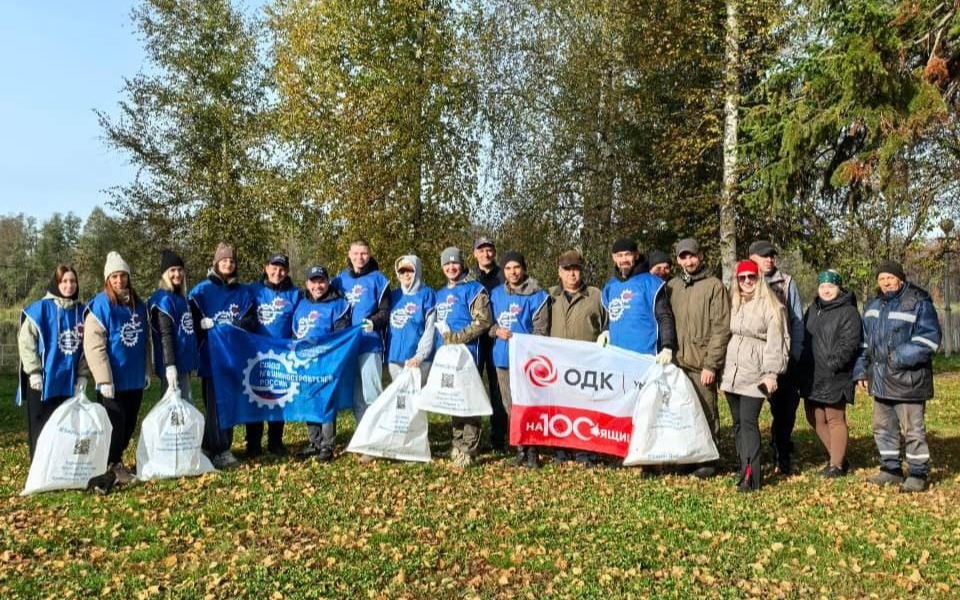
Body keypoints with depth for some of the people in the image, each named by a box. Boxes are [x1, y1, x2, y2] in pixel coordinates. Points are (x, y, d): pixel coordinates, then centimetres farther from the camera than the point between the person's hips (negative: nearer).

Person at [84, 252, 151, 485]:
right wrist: (104, 379, -18)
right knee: (114, 425, 0)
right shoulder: (100, 305, -11)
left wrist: (147, 370, 10)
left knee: (129, 424, 13)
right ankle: (112, 465, 15)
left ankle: (116, 460, 29)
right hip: (113, 380, -6)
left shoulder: (138, 304, 8)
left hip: (135, 378, 6)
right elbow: (94, 346, -15)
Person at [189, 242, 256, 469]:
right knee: (214, 404, -3)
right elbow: (192, 320, -2)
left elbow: (251, 321, 5)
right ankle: (218, 450, 1)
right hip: (211, 356, -3)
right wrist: (207, 325, -17)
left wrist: (234, 325, -10)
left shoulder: (243, 292, 10)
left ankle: (223, 447, 18)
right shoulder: (201, 290, 2)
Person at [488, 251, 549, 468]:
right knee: (510, 407, 10)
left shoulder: (536, 295, -3)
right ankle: (520, 449, 19)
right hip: (502, 358, 5)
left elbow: (541, 330, -6)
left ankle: (532, 450, 2)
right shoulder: (496, 294, 13)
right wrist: (496, 330, -3)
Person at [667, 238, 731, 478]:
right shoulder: (672, 286, 13)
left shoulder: (714, 286, -2)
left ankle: (709, 459, 13)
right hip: (677, 362, 5)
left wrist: (711, 365, -13)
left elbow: (721, 329, -7)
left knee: (706, 412, 0)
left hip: (702, 364, -4)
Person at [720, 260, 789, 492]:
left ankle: (751, 475, -13)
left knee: (748, 421, -13)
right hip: (732, 372, 7)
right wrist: (720, 369, 17)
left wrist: (771, 373, -16)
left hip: (754, 374, -6)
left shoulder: (770, 307, -5)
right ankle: (744, 467, 17)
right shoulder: (733, 304, 15)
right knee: (738, 422, 9)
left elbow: (775, 342, -10)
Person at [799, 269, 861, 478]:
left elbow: (849, 344, -16)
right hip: (812, 375, 8)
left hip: (834, 377, -8)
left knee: (835, 419, -1)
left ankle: (837, 464, 8)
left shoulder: (848, 312, -7)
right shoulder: (812, 310, 16)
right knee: (815, 418, 12)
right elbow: (803, 338, 19)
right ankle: (837, 457, 27)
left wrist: (832, 364, -21)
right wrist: (802, 365, 10)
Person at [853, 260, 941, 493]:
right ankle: (891, 469, 27)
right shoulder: (873, 306, 14)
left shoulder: (919, 303, -8)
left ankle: (918, 473, 10)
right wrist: (861, 371, 13)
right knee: (883, 427, 15)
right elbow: (864, 342, 18)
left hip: (907, 379, -7)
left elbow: (929, 338, -14)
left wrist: (902, 356, -21)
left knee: (912, 429, -1)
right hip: (880, 379, 7)